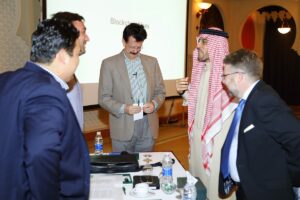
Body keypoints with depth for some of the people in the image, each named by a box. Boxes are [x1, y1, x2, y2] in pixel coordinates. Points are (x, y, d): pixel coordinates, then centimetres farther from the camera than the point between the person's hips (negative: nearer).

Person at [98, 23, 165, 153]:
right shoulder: (109, 64, -3)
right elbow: (103, 98, -4)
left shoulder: (152, 62, 7)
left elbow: (160, 91, 10)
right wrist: (123, 108, -20)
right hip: (123, 128, -3)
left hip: (148, 126, 3)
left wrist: (154, 104, -11)